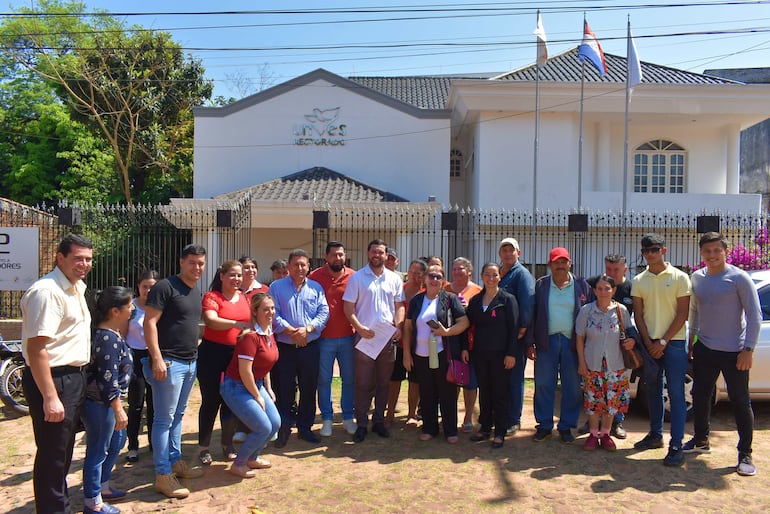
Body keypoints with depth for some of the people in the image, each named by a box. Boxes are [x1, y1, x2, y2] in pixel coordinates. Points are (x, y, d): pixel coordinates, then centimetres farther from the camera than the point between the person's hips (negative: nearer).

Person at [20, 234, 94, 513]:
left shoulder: (77, 288, 11)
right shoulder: (47, 291, -20)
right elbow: (36, 348, -26)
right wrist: (50, 397, -27)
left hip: (74, 377, 10)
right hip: (53, 380, -10)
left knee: (64, 451, 23)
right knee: (52, 456, 2)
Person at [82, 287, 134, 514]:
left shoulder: (111, 333, 7)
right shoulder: (108, 338, -24)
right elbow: (108, 379, -25)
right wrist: (118, 410, -21)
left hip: (106, 402, 10)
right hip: (100, 404, -10)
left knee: (117, 441, 23)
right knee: (98, 451, 2)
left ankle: (102, 487, 38)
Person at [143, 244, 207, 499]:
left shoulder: (197, 292, 13)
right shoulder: (165, 287, -11)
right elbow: (149, 323, -15)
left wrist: (194, 353, 16)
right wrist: (157, 358, -21)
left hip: (190, 362, 8)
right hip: (169, 362, -8)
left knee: (178, 415, 17)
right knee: (165, 418, -2)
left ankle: (175, 460, 29)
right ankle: (163, 475, 5)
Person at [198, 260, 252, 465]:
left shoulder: (245, 298, 10)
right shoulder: (211, 296, -6)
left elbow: (253, 321, 18)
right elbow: (211, 321, -23)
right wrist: (238, 324, -35)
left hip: (237, 354, 4)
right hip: (213, 353, -4)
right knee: (211, 401, 4)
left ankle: (227, 445, 26)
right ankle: (203, 447, 19)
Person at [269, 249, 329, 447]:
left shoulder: (316, 288, 9)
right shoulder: (276, 287, 2)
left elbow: (324, 312, 0)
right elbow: (273, 314, -8)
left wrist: (307, 329, -15)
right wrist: (290, 331, -18)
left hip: (310, 347, 2)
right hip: (284, 347, -2)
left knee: (309, 389, 9)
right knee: (283, 389, 3)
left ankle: (305, 427, 23)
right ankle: (284, 428, 17)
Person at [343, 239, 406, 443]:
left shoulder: (394, 279, 8)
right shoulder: (357, 278, -1)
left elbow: (399, 306, 10)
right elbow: (348, 307, -4)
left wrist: (398, 326, -6)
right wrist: (359, 327, -18)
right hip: (365, 336, -3)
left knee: (383, 382, 11)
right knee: (363, 384, 1)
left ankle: (378, 420, 24)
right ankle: (361, 424, 11)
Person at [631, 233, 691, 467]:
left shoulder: (679, 278, -3)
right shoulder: (639, 281, 7)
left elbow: (682, 314, -6)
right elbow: (638, 315, 6)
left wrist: (664, 341, -11)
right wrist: (649, 343, -4)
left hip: (673, 342, -4)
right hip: (649, 343, 4)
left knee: (676, 394, -5)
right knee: (653, 391, 13)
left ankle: (676, 445, -3)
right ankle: (655, 434, 25)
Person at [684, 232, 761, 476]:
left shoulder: (738, 278, -10)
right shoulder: (697, 278, 6)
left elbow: (755, 315, -10)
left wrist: (748, 349, -14)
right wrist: (691, 339, 16)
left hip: (734, 352, -6)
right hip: (704, 349, 6)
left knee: (740, 402, 2)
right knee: (700, 396, 14)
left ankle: (745, 454, 14)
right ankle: (701, 440, 32)